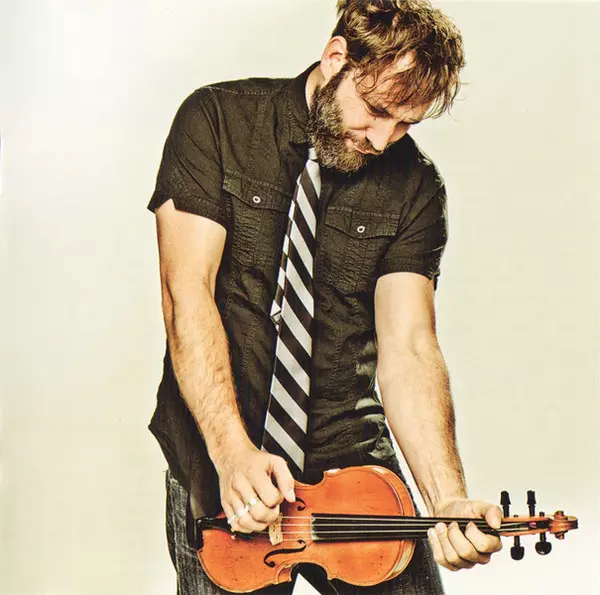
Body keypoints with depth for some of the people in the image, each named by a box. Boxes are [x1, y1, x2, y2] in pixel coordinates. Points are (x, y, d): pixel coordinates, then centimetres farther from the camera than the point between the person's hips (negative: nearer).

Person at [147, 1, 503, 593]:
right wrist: (233, 449, -27)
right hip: (217, 460, -2)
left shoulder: (413, 184, -3)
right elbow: (187, 289, -15)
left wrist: (449, 502, -25)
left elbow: (407, 347, -10)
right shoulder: (217, 121, -7)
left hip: (350, 453, 2)